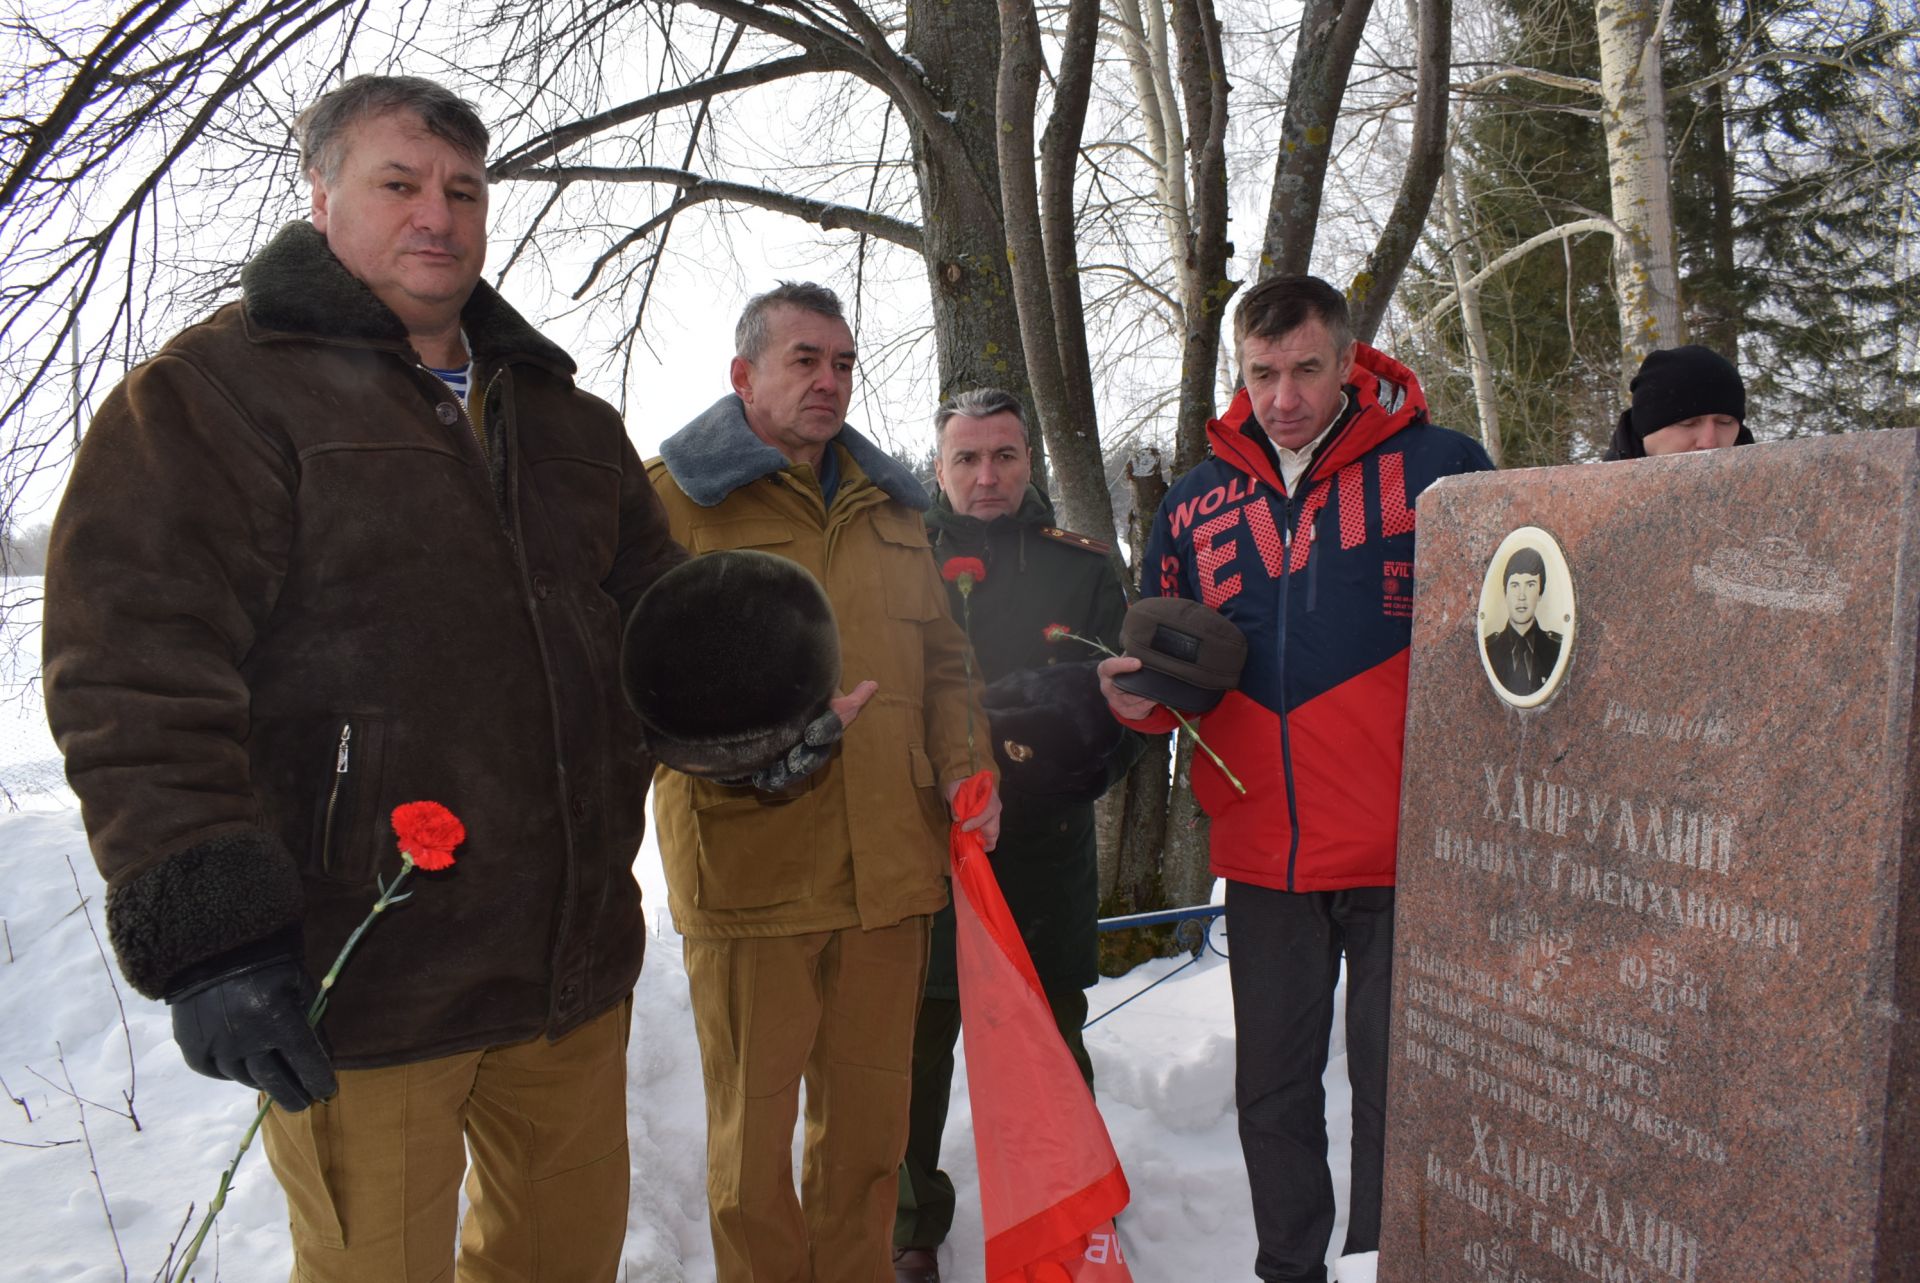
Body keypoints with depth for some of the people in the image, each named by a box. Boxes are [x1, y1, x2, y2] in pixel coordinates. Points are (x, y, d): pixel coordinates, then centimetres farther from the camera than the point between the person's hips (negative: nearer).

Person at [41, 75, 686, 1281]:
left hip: (577, 958, 6)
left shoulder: (563, 416, 14)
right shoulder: (215, 391, -5)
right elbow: (133, 673, -14)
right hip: (359, 987, -5)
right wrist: (201, 928, -20)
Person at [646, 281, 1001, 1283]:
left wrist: (963, 763, 5)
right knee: (754, 1121, 7)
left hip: (890, 859, 5)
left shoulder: (890, 505, 17)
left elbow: (941, 657, 21)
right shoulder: (674, 494, -1)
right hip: (747, 857, -5)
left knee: (872, 1112, 16)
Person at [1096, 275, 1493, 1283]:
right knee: (1271, 1087, 16)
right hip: (1262, 852, 4)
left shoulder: (1438, 467, -3)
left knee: (1395, 1088, 7)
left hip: (1403, 853, -4)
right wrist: (1140, 697, -6)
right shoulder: (1197, 502, 9)